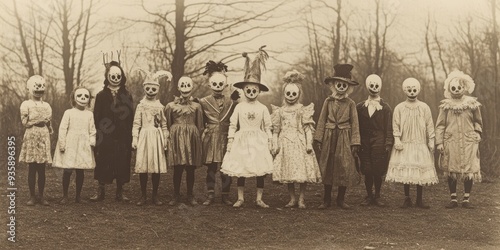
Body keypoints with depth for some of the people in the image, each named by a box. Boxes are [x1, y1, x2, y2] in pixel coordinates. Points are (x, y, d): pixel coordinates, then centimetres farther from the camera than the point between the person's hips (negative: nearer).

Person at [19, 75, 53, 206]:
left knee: (42, 169, 4)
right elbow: (25, 123, -7)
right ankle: (32, 196, 8)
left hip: (44, 138, 3)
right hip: (31, 138, -3)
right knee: (32, 169, 0)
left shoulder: (47, 106, 11)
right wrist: (40, 121, -11)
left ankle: (41, 195, 11)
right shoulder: (26, 104, 0)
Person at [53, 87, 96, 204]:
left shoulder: (89, 114, 10)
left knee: (80, 171, 5)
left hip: (83, 146, 3)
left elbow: (92, 130, 10)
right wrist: (62, 144, -7)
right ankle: (65, 196, 4)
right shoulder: (69, 112, 2)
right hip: (70, 145, -2)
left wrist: (92, 142, -4)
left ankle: (78, 195, 16)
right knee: (67, 170, -7)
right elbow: (62, 128, -1)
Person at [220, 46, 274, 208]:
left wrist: (269, 143, 2)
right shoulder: (239, 107, 2)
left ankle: (259, 199, 12)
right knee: (240, 170, 3)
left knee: (261, 170, 1)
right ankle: (240, 198, 14)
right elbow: (233, 125, 3)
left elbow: (267, 126, 5)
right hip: (242, 140, 0)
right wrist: (230, 141, -1)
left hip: (258, 141, 0)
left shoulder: (262, 108, 2)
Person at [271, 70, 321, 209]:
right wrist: (274, 144, 0)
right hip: (285, 144, 2)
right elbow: (276, 129, 9)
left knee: (302, 171, -7)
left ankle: (301, 199, 4)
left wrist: (309, 143, -10)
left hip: (300, 143, -2)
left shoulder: (303, 110, 4)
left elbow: (308, 128, 0)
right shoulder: (280, 111, 10)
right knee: (287, 171, 3)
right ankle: (292, 199, 14)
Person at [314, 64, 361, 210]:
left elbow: (354, 124, 1)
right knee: (327, 168, 4)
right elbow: (321, 120, 5)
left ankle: (341, 200, 12)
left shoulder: (350, 104, 3)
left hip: (344, 139, -1)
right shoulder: (328, 101, 5)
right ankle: (327, 200, 14)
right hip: (329, 138, 1)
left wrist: (355, 143, -4)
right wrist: (318, 139, -1)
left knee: (345, 169, -1)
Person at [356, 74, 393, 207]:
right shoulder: (360, 107, 9)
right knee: (367, 172, 1)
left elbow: (388, 127, 1)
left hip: (379, 142, -2)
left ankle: (377, 197, 11)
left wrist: (388, 144, -7)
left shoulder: (385, 108, 5)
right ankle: (369, 196, 13)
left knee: (378, 172, -2)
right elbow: (357, 127, 8)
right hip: (364, 143, 2)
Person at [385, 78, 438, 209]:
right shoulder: (399, 108, 3)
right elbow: (396, 125, 2)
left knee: (421, 172, 0)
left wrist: (431, 141, 3)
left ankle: (419, 200, 9)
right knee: (405, 172, -2)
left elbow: (429, 125, 7)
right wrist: (397, 140, -8)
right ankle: (407, 199, 9)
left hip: (420, 145, 1)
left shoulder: (424, 107, 6)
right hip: (404, 144, -1)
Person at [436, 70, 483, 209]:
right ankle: (453, 199, 10)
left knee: (469, 171, -3)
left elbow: (478, 122, 16)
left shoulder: (472, 104, 4)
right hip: (450, 142, 0)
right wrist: (439, 142, -2)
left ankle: (466, 199, 5)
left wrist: (477, 136, 8)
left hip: (468, 142, 0)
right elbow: (440, 125, 3)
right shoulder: (445, 105, 3)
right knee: (451, 171, 1)